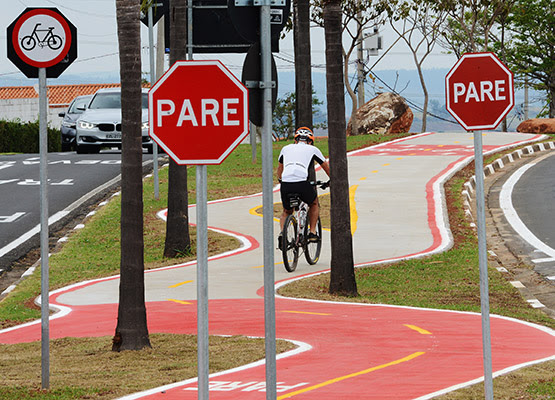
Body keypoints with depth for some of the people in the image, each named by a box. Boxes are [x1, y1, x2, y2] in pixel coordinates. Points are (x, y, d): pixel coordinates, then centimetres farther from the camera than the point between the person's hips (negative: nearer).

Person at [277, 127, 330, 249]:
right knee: (314, 204, 30)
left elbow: (279, 169, 42)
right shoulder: (312, 149, 20)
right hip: (303, 184, -2)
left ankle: (282, 233, 2)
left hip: (285, 185, 2)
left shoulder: (286, 148, 27)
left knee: (286, 211, 27)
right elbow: (327, 167, 33)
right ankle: (312, 233, 19)